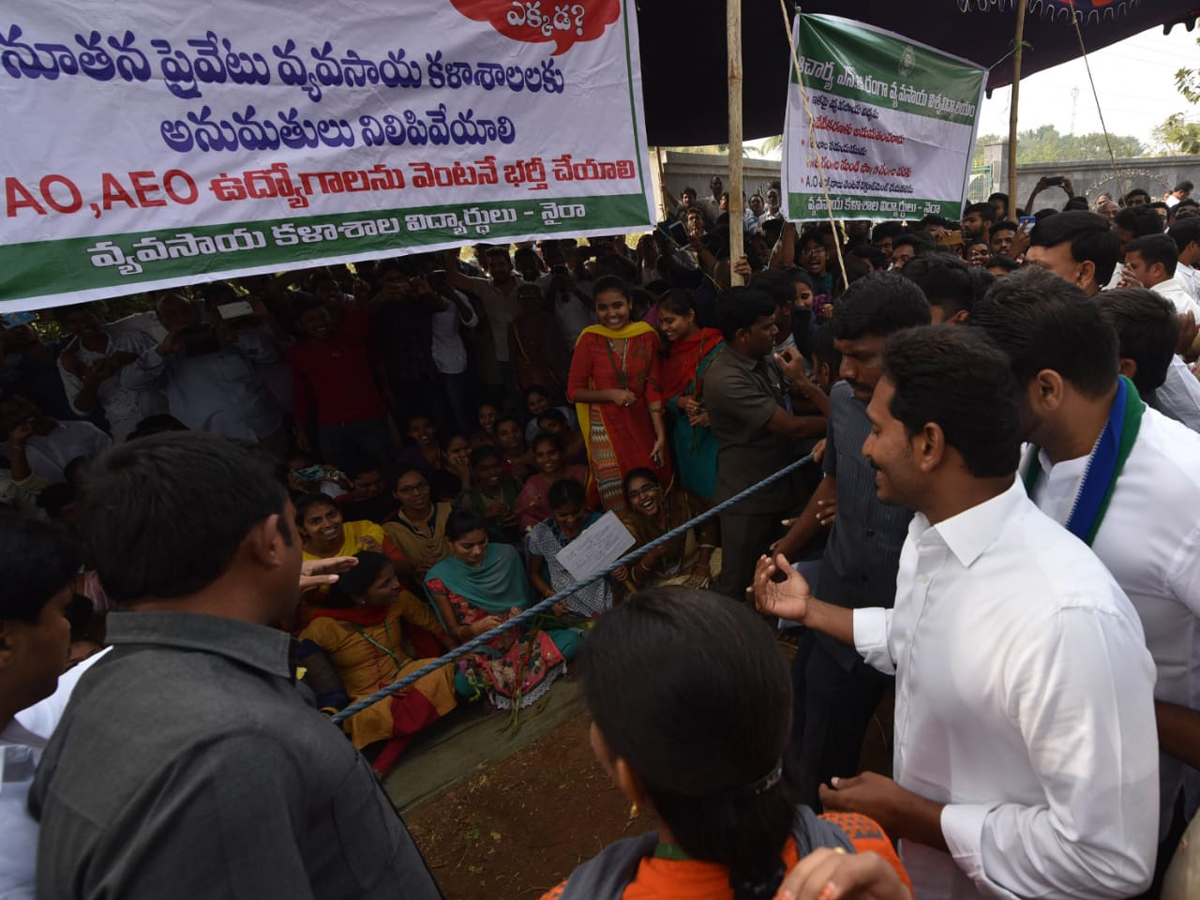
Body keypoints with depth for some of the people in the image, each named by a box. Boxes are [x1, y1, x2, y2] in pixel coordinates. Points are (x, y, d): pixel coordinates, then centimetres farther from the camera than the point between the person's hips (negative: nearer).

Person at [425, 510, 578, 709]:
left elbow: (523, 598, 7)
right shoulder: (439, 578, -12)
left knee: (571, 640, -21)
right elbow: (453, 630, -6)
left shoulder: (506, 555, -7)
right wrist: (476, 628, -28)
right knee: (462, 684, -35)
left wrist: (519, 611, -18)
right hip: (480, 651, -2)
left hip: (519, 635, 2)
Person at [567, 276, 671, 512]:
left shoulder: (647, 335, -2)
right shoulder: (589, 339, -6)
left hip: (644, 425, 2)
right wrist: (610, 394, -17)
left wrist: (661, 435, -8)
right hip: (607, 429, -2)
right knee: (619, 504, 2)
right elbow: (574, 391, -1)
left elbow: (653, 389, -1)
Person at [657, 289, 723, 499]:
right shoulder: (670, 352, 9)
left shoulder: (718, 345, -10)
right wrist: (680, 402, -12)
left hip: (718, 433, -5)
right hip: (686, 436, 5)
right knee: (697, 490, 14)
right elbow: (666, 395, 9)